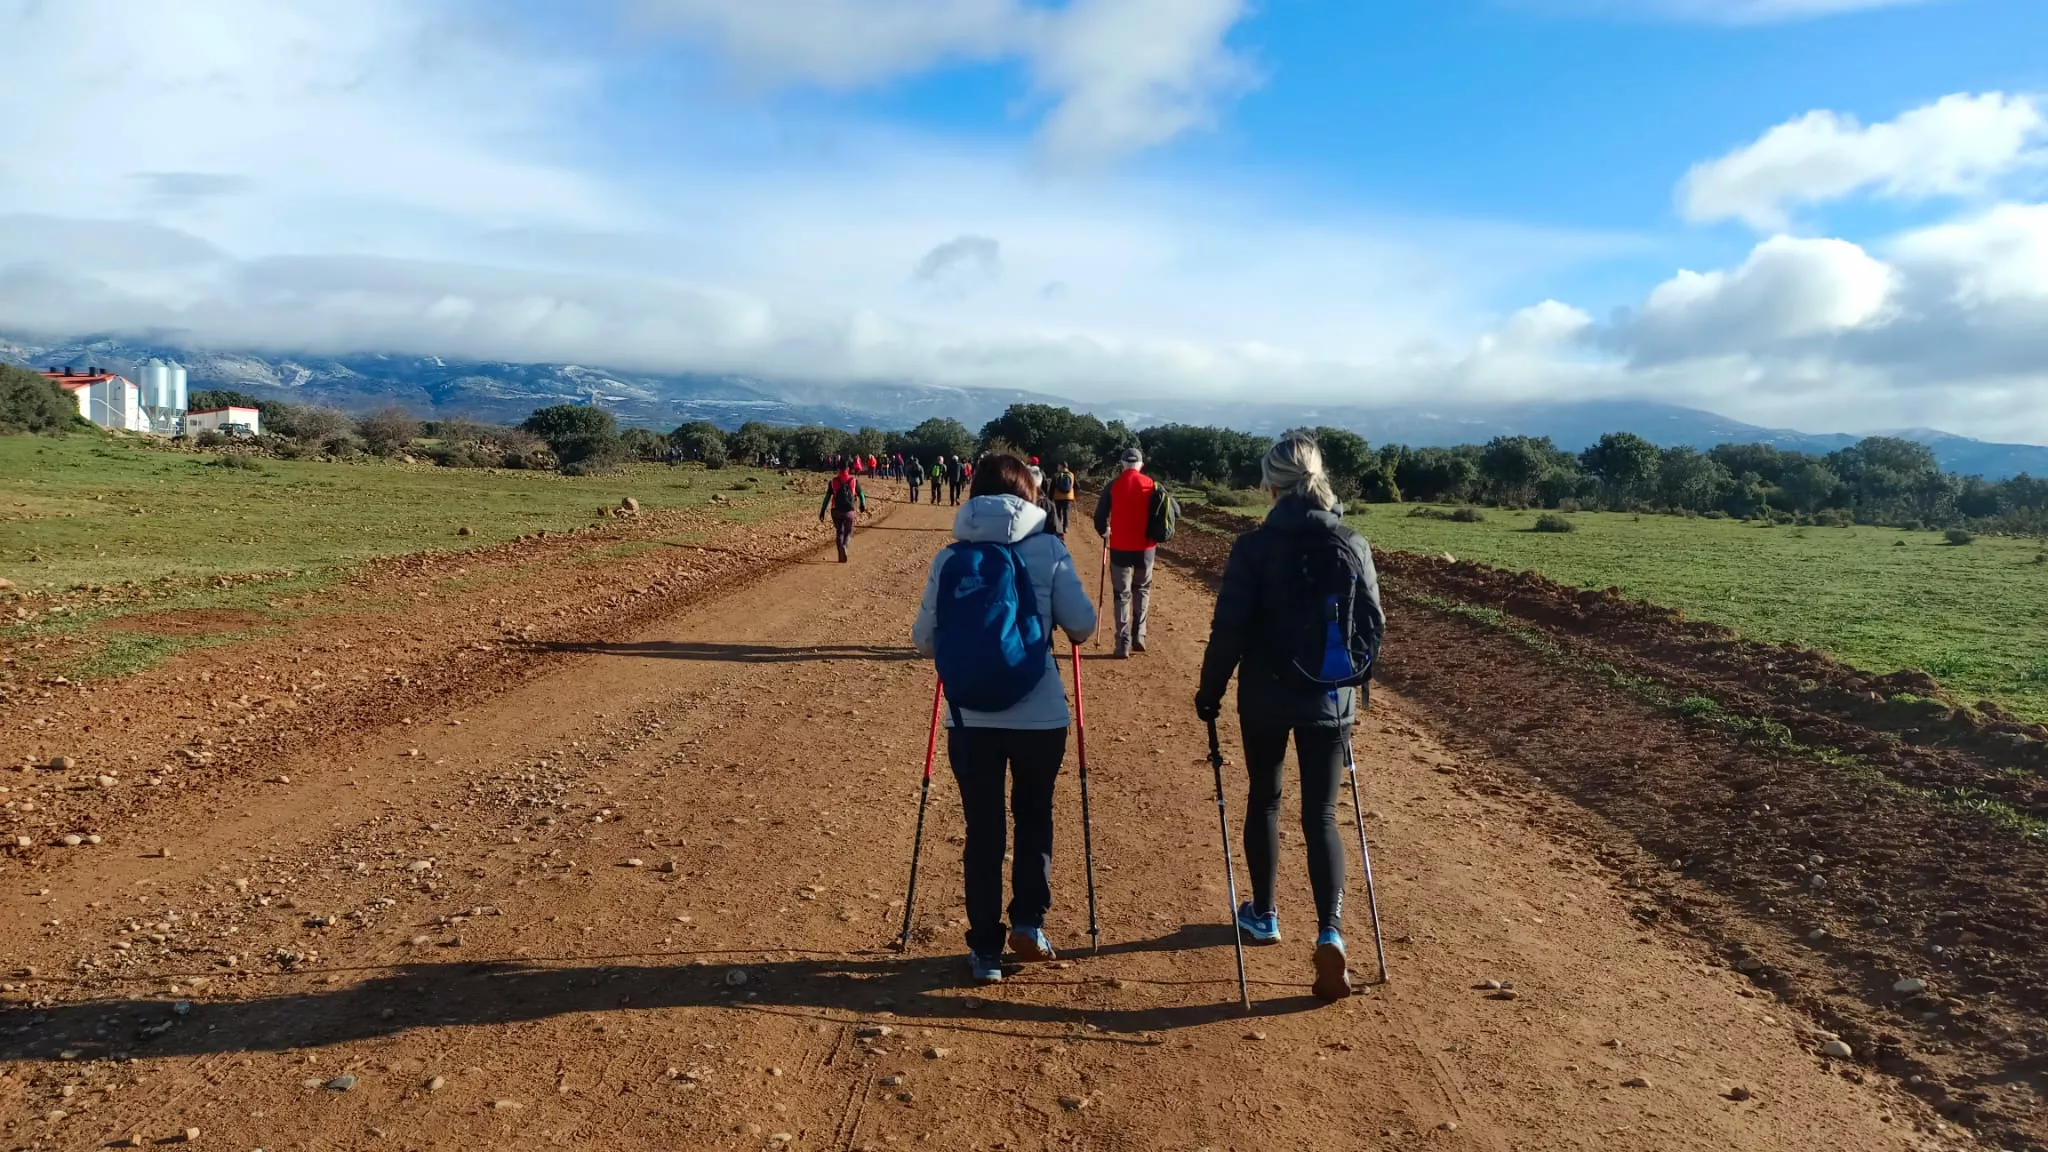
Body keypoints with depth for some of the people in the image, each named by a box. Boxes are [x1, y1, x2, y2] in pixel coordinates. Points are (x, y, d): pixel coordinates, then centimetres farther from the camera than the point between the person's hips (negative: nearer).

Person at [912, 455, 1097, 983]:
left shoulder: (950, 557, 0)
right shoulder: (1048, 550, -4)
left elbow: (923, 639, 2)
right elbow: (1082, 626, -5)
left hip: (970, 717, 1)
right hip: (1040, 715, -1)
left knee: (982, 828, 13)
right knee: (1034, 815, 23)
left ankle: (985, 949, 18)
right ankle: (1029, 921, 15)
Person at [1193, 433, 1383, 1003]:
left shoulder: (1254, 546, -12)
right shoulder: (1354, 547, -3)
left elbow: (1230, 628, -12)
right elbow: (1373, 625, 3)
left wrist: (1210, 690, 0)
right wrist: (1353, 680, 19)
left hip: (1266, 698, -1)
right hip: (1331, 700, 2)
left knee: (1264, 800, 18)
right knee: (1321, 814, 8)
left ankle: (1263, 915, 32)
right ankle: (1329, 931, -8)